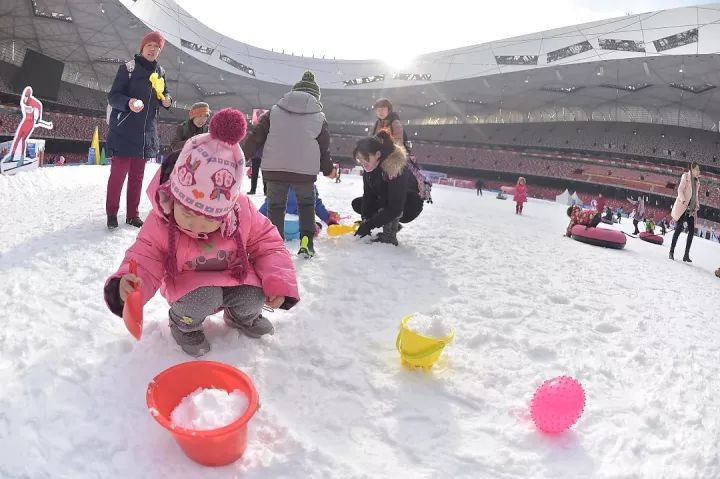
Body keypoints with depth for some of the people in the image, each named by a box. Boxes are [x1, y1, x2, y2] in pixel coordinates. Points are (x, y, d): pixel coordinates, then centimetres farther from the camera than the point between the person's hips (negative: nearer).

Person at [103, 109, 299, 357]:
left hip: (237, 276, 3)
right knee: (203, 299, -32)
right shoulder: (160, 223, -25)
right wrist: (129, 283, -43)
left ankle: (241, 315, 19)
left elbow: (268, 245, -9)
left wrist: (278, 281, -20)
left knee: (254, 299, -21)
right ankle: (184, 322, 6)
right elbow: (145, 260, -19)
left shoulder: (243, 213, -21)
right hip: (190, 283, -3)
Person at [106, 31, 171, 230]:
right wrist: (128, 102, -30)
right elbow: (112, 96, -9)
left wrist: (166, 100, -2)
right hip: (124, 131, -5)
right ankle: (112, 213, 10)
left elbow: (162, 95, 23)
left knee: (137, 175, 9)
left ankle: (132, 214, 18)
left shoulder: (160, 72, 10)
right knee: (119, 172, -4)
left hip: (147, 132, 5)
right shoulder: (128, 68, -6)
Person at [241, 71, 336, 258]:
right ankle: (306, 242, 11)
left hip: (274, 169, 0)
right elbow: (324, 148, 11)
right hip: (305, 170, 0)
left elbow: (256, 136, 4)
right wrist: (328, 170, 26)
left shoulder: (275, 111, 7)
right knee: (306, 204, 20)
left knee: (275, 205, 14)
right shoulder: (319, 117, 6)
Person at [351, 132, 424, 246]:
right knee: (357, 204, 3)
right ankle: (393, 224, 10)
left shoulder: (396, 168, -36)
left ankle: (389, 235, -17)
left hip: (411, 205, -8)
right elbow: (368, 195, -10)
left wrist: (369, 224, -37)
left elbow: (395, 208, -37)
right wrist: (365, 219, -22)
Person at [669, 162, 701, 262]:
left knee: (692, 231, -2)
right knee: (679, 228, -10)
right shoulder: (686, 177, -3)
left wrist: (697, 206, 8)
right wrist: (684, 201, -24)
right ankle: (671, 252, -2)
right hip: (682, 207, -6)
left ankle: (686, 255, 1)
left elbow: (697, 195, 22)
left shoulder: (697, 181, 17)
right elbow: (680, 190, -12)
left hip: (691, 209, 6)